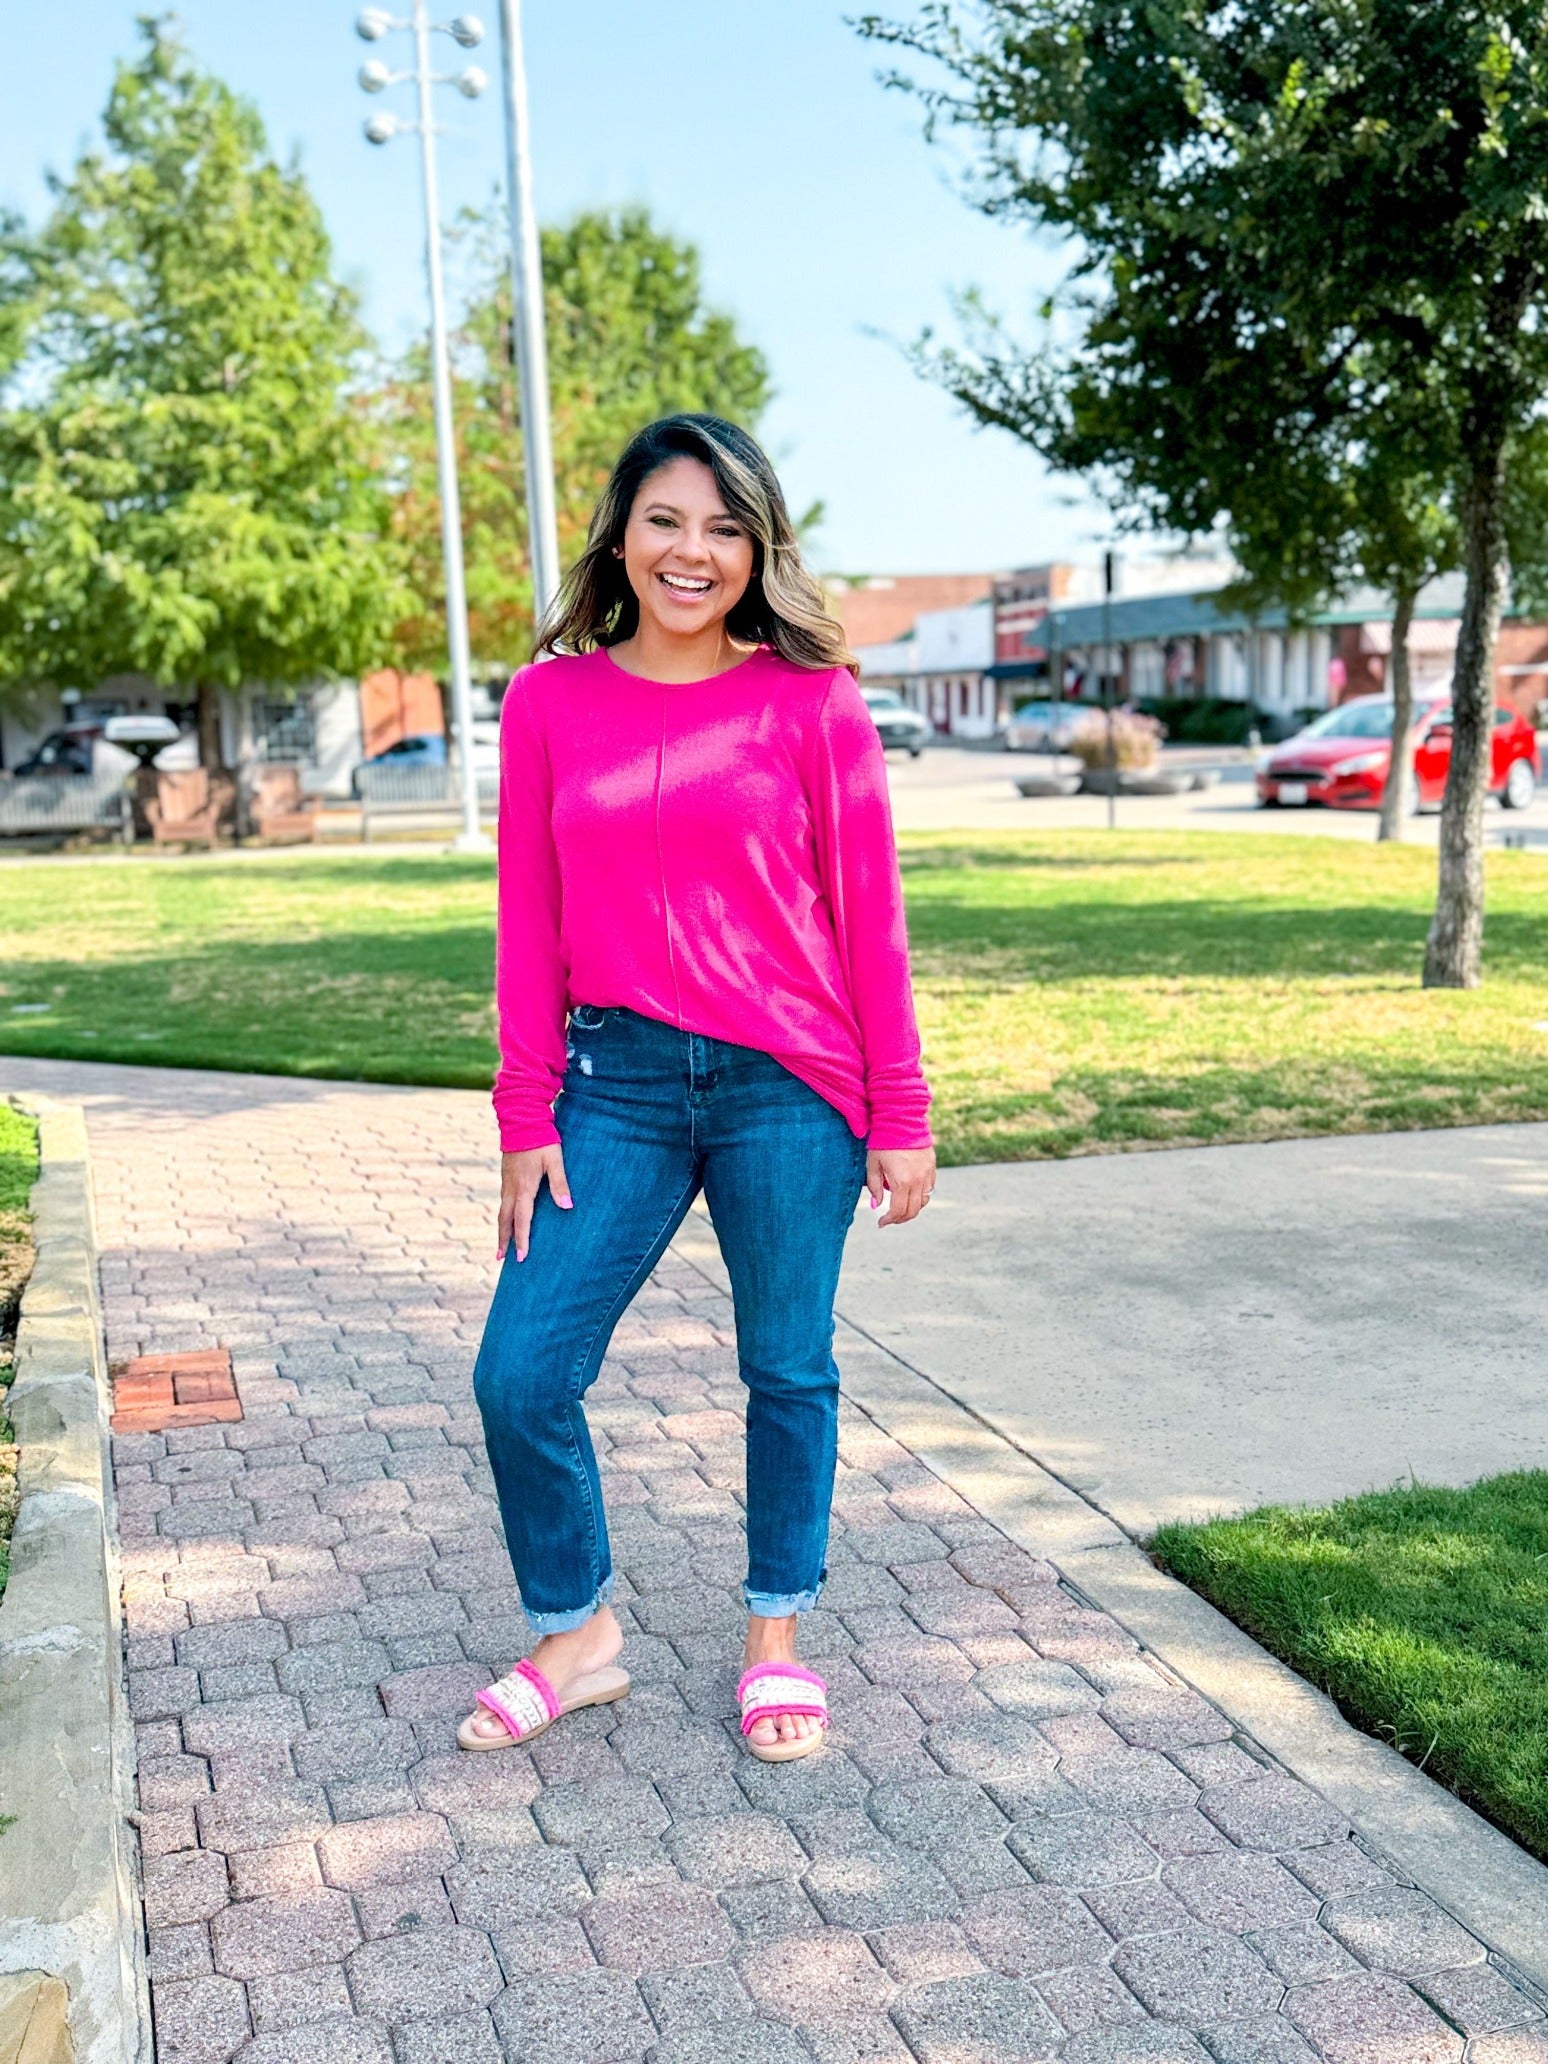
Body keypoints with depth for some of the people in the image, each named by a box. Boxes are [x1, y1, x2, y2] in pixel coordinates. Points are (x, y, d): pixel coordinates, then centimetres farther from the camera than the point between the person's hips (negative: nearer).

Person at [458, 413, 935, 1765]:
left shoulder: (811, 703, -2)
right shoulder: (549, 703, 3)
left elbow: (868, 918, 0)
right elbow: (531, 927, 5)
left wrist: (900, 1118, -1)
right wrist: (526, 1118, 2)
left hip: (788, 1088, -2)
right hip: (617, 1083, 2)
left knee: (789, 1372, 11)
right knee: (521, 1374, 1)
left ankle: (778, 1640, 32)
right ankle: (576, 1637, 25)